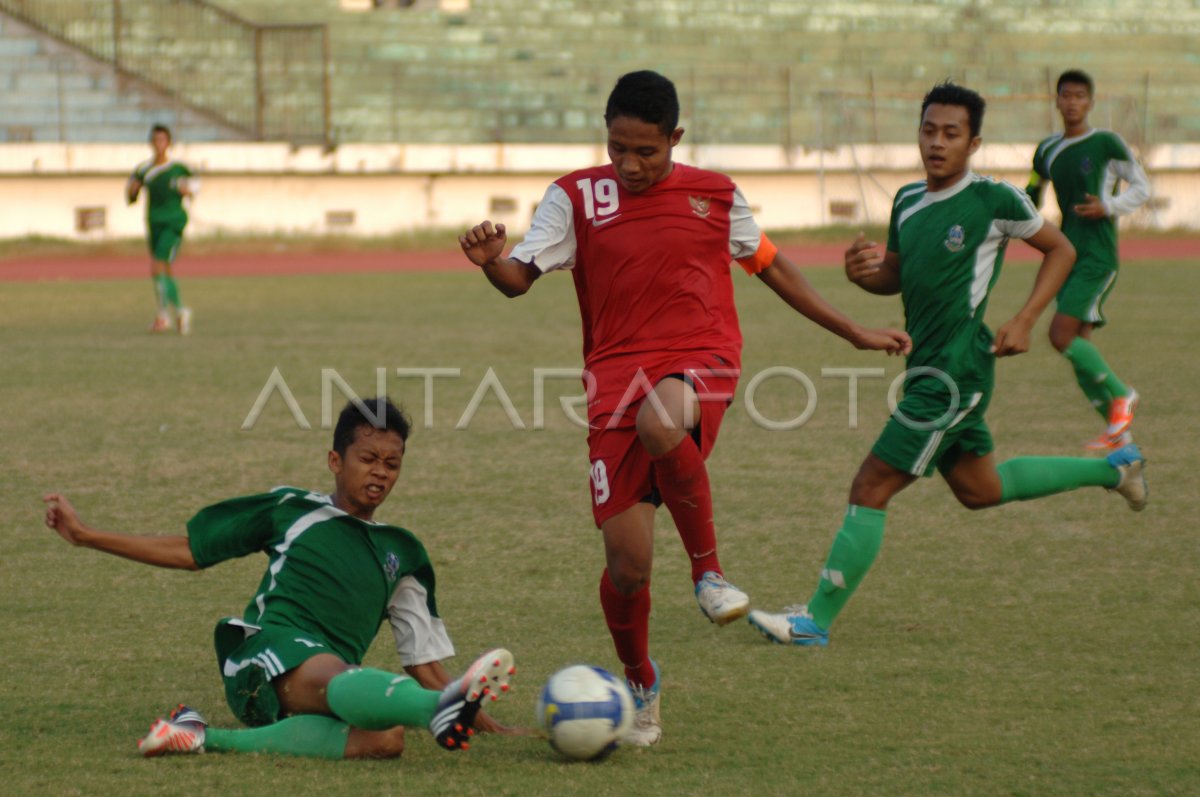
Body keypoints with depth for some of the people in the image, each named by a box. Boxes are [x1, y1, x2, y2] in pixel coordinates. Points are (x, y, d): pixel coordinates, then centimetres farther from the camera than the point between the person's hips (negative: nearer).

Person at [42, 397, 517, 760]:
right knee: (339, 678, -41)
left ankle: (211, 739, -32)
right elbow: (187, 551, 20)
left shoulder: (402, 554, 26)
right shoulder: (293, 511, 17)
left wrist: (487, 724, 17)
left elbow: (423, 660, 27)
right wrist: (84, 535, 16)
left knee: (387, 739, -35)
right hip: (271, 653, -4)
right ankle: (443, 708, -74)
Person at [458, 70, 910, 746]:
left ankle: (710, 573, -19)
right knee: (627, 563, -6)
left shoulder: (714, 195, 9)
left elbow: (771, 266, 22)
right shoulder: (577, 197, 4)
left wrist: (855, 333, 25)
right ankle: (640, 684, 24)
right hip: (617, 378, 1)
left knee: (660, 420, -40)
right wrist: (492, 261, -28)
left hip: (701, 362, -1)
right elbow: (522, 277, -4)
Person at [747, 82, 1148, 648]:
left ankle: (817, 620, -4)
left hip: (953, 374, -9)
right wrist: (861, 272, -4)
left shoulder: (994, 200, -12)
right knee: (978, 489, 23)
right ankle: (1112, 469, 39)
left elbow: (1061, 250, 0)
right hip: (930, 368, 9)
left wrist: (1024, 321, -10)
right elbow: (895, 278, 20)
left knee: (871, 487, -10)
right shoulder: (908, 202, 9)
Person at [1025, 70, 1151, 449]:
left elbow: (1141, 187, 1)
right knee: (1078, 346, 4)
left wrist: (1108, 207, -14)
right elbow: (1031, 199, 24)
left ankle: (1121, 394, 1)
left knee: (1061, 336, -18)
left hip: (1098, 256, -7)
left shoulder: (1106, 143, -5)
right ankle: (1118, 430, 13)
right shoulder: (1047, 151, 12)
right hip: (1068, 253, 7)